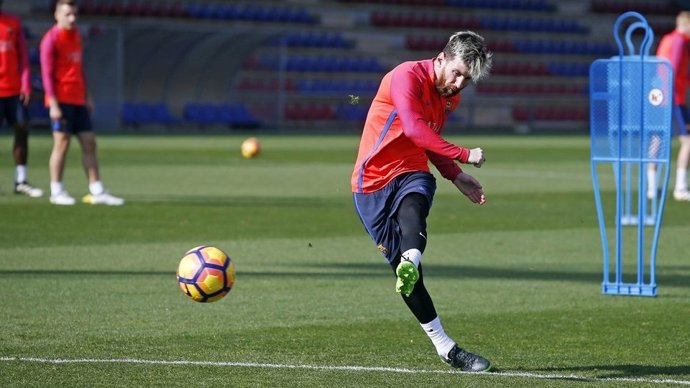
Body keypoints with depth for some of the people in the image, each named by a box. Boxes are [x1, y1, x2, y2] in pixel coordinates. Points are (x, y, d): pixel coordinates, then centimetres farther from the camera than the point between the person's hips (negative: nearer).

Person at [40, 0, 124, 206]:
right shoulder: (51, 39, -8)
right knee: (62, 143, -5)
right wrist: (53, 104, -17)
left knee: (89, 143, 4)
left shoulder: (76, 35, 15)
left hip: (78, 100, 7)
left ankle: (97, 192, 5)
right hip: (61, 100, -7)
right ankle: (56, 191, 4)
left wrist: (87, 96, 18)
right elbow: (47, 73, -12)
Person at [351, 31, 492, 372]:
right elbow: (414, 129, -30)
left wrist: (456, 177, 17)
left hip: (411, 174, 5)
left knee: (412, 206, -35)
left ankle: (410, 265, -64)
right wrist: (463, 155, -32)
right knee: (402, 267, -5)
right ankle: (445, 347, 2)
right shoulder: (407, 76, -15)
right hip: (373, 179, -5)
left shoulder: (451, 96, 11)